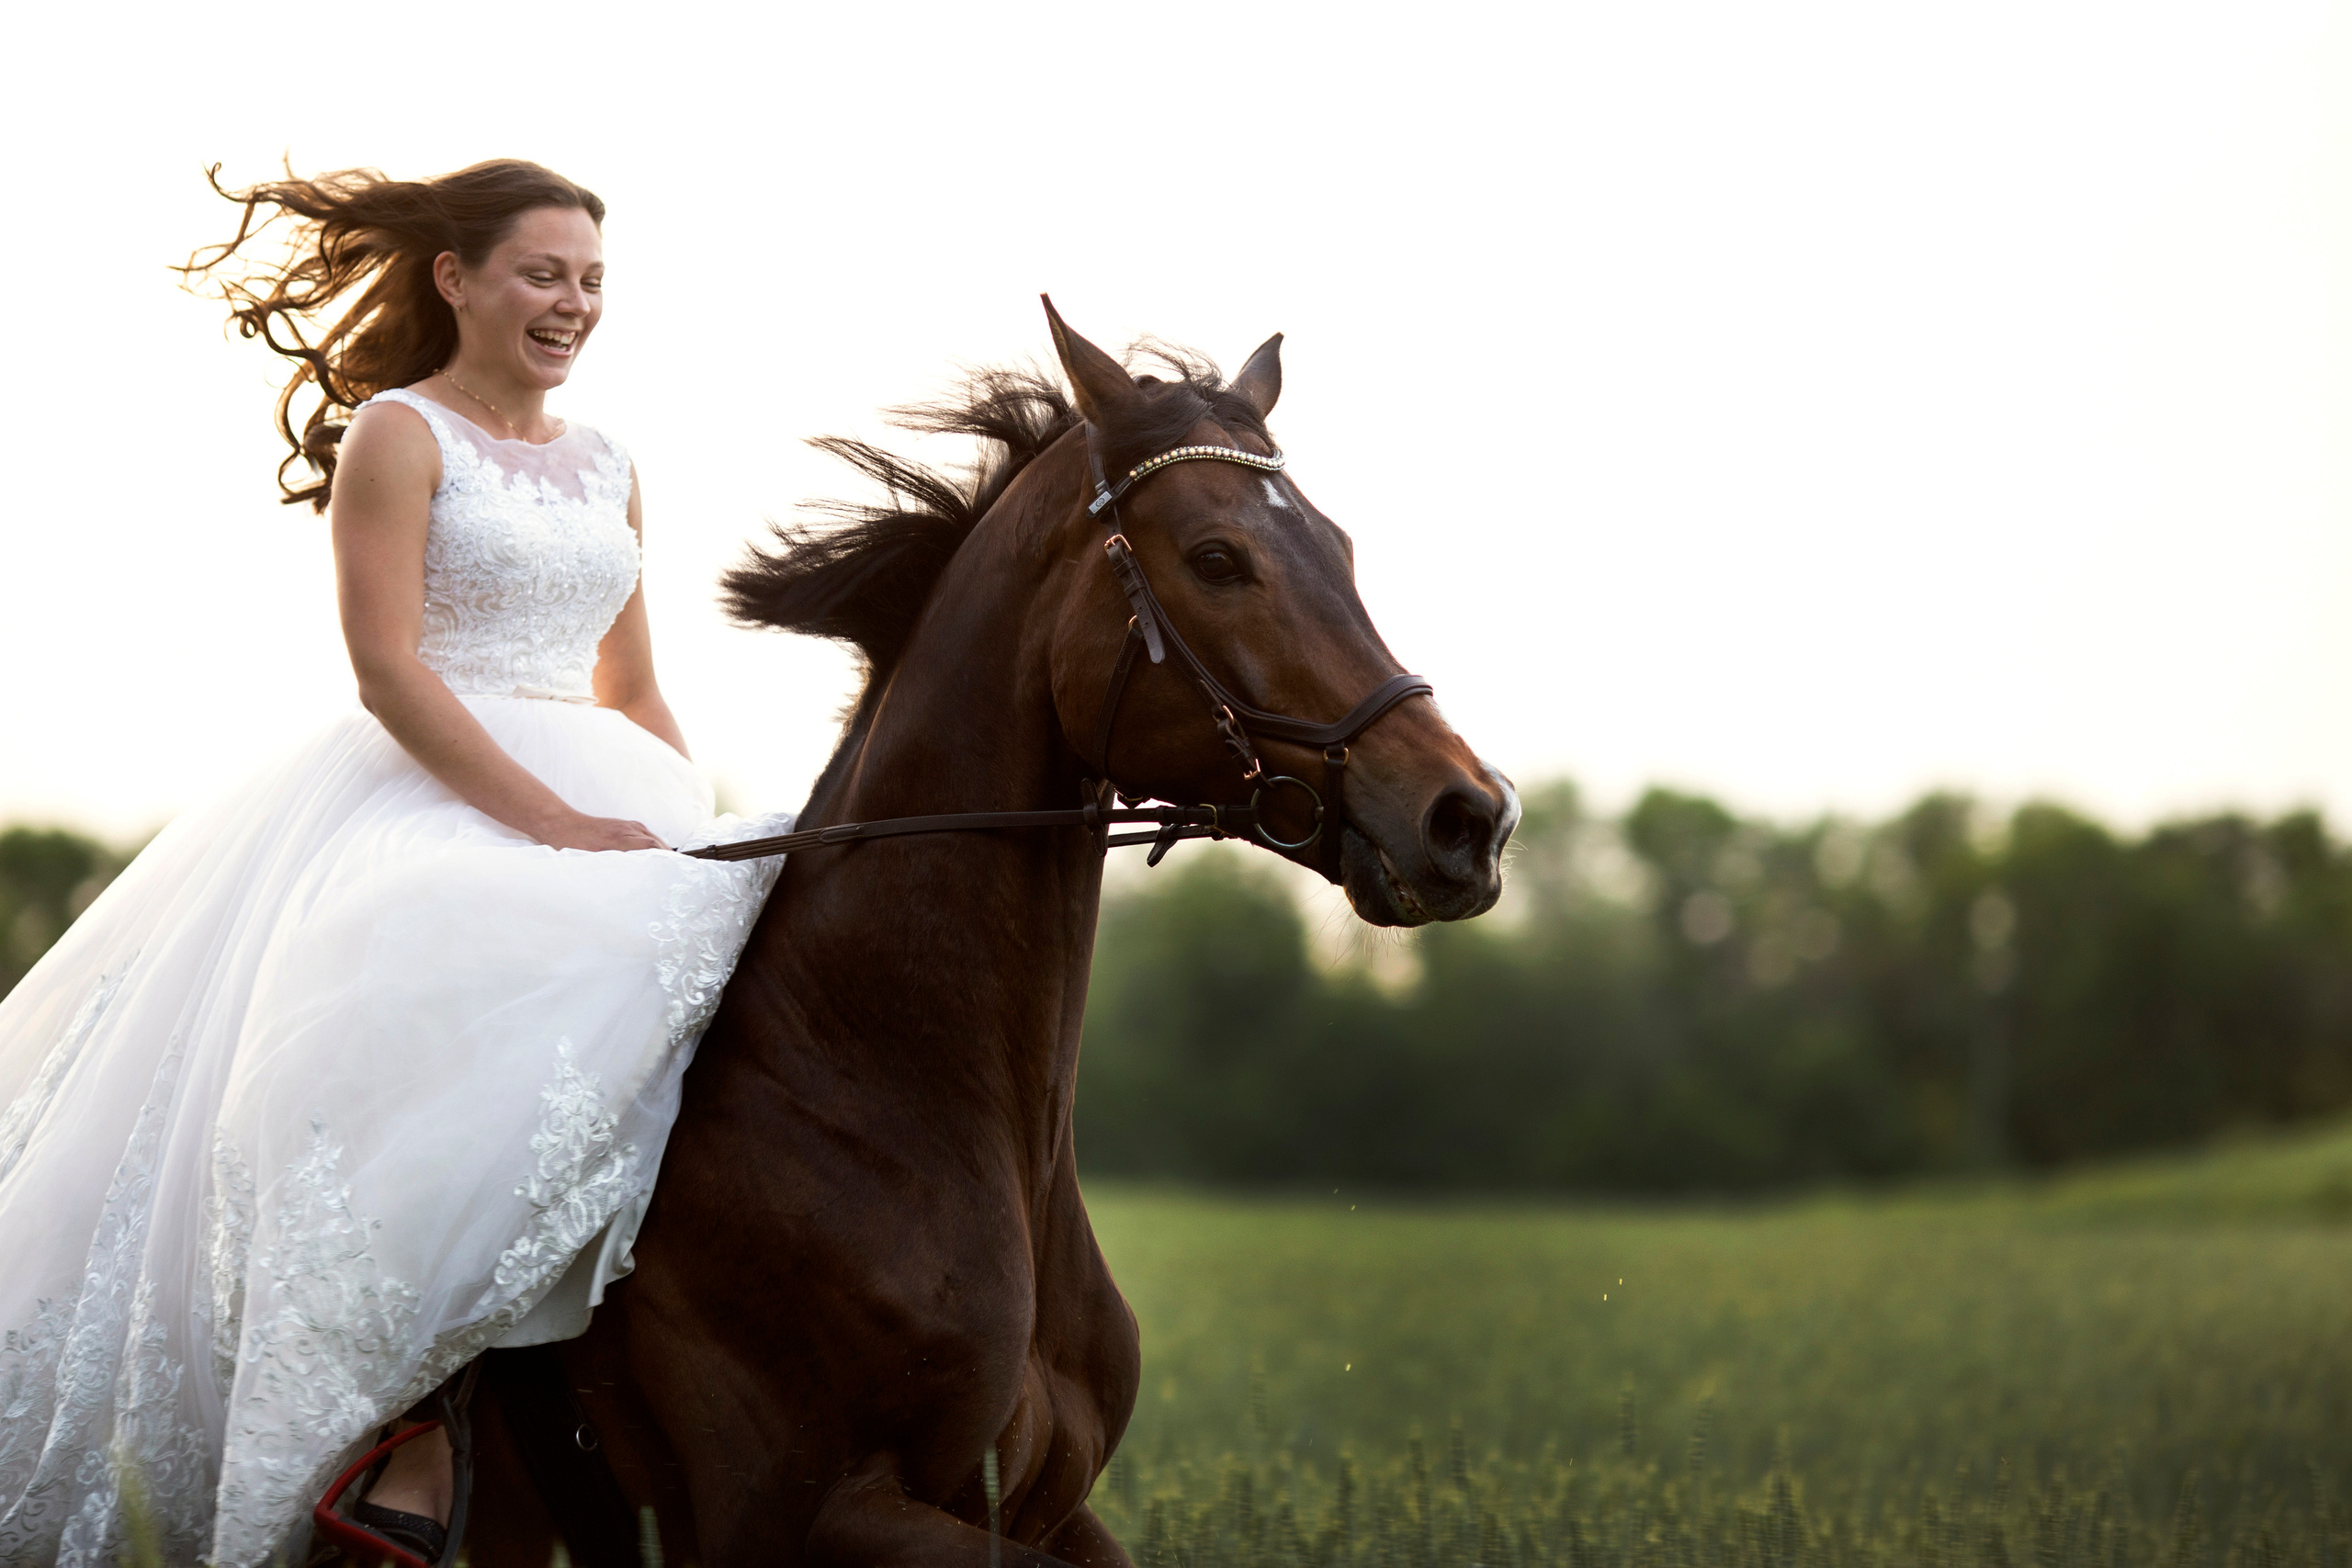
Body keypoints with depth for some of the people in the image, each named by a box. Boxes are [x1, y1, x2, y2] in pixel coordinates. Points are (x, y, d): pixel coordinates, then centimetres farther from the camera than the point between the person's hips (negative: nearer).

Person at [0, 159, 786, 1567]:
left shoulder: (608, 471, 20)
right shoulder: (398, 434, -1)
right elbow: (390, 668, -12)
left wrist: (708, 844, 6)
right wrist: (559, 826, -21)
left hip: (606, 804, 8)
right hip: (426, 800, -8)